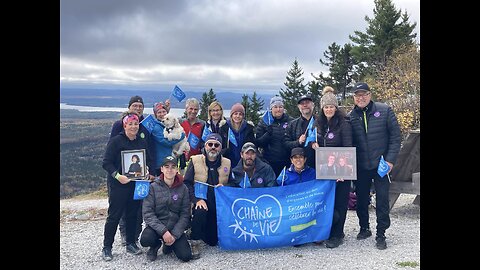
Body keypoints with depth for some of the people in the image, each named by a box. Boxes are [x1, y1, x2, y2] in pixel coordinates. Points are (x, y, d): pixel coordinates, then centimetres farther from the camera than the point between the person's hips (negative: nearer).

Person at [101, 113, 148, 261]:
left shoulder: (142, 143, 10)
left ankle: (131, 243, 24)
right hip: (119, 184, -5)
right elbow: (106, 163, -10)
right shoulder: (116, 141, -7)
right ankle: (107, 247, 11)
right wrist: (117, 176, -21)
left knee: (132, 214, 11)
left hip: (137, 185, 5)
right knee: (114, 216, 0)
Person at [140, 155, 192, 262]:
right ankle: (156, 245, 6)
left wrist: (174, 235, -14)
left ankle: (168, 245, 18)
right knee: (145, 239, -33)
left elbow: (185, 214, -3)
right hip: (157, 227, -1)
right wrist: (163, 231, -22)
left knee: (186, 256, -16)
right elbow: (147, 213, -12)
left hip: (175, 228, 1)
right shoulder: (153, 187, -6)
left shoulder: (183, 188, -1)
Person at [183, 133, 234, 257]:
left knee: (213, 241, 1)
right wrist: (197, 199, -22)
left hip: (219, 204, 3)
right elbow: (187, 183, -9)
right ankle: (194, 242, -16)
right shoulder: (195, 161, -1)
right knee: (200, 211, -38)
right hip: (201, 201, -2)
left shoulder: (227, 163, 7)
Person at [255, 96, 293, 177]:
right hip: (269, 162, 0)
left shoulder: (291, 122, 5)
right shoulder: (263, 122, 5)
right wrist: (267, 134, -15)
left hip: (286, 162, 1)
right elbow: (258, 143, 2)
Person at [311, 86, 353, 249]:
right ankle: (327, 231, 23)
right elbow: (315, 142, 19)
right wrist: (313, 144, -4)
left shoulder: (343, 123, -8)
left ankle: (337, 235, 9)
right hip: (323, 168, 5)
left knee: (339, 201, 1)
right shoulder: (318, 123, 9)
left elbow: (347, 148, -11)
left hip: (340, 168, -5)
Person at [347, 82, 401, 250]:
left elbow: (395, 136, -3)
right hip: (360, 167, 3)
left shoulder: (384, 111, -3)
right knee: (361, 199, 12)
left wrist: (390, 160, -10)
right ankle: (364, 228, 30)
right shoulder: (351, 116, 2)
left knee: (382, 200, 1)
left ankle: (381, 234, 12)